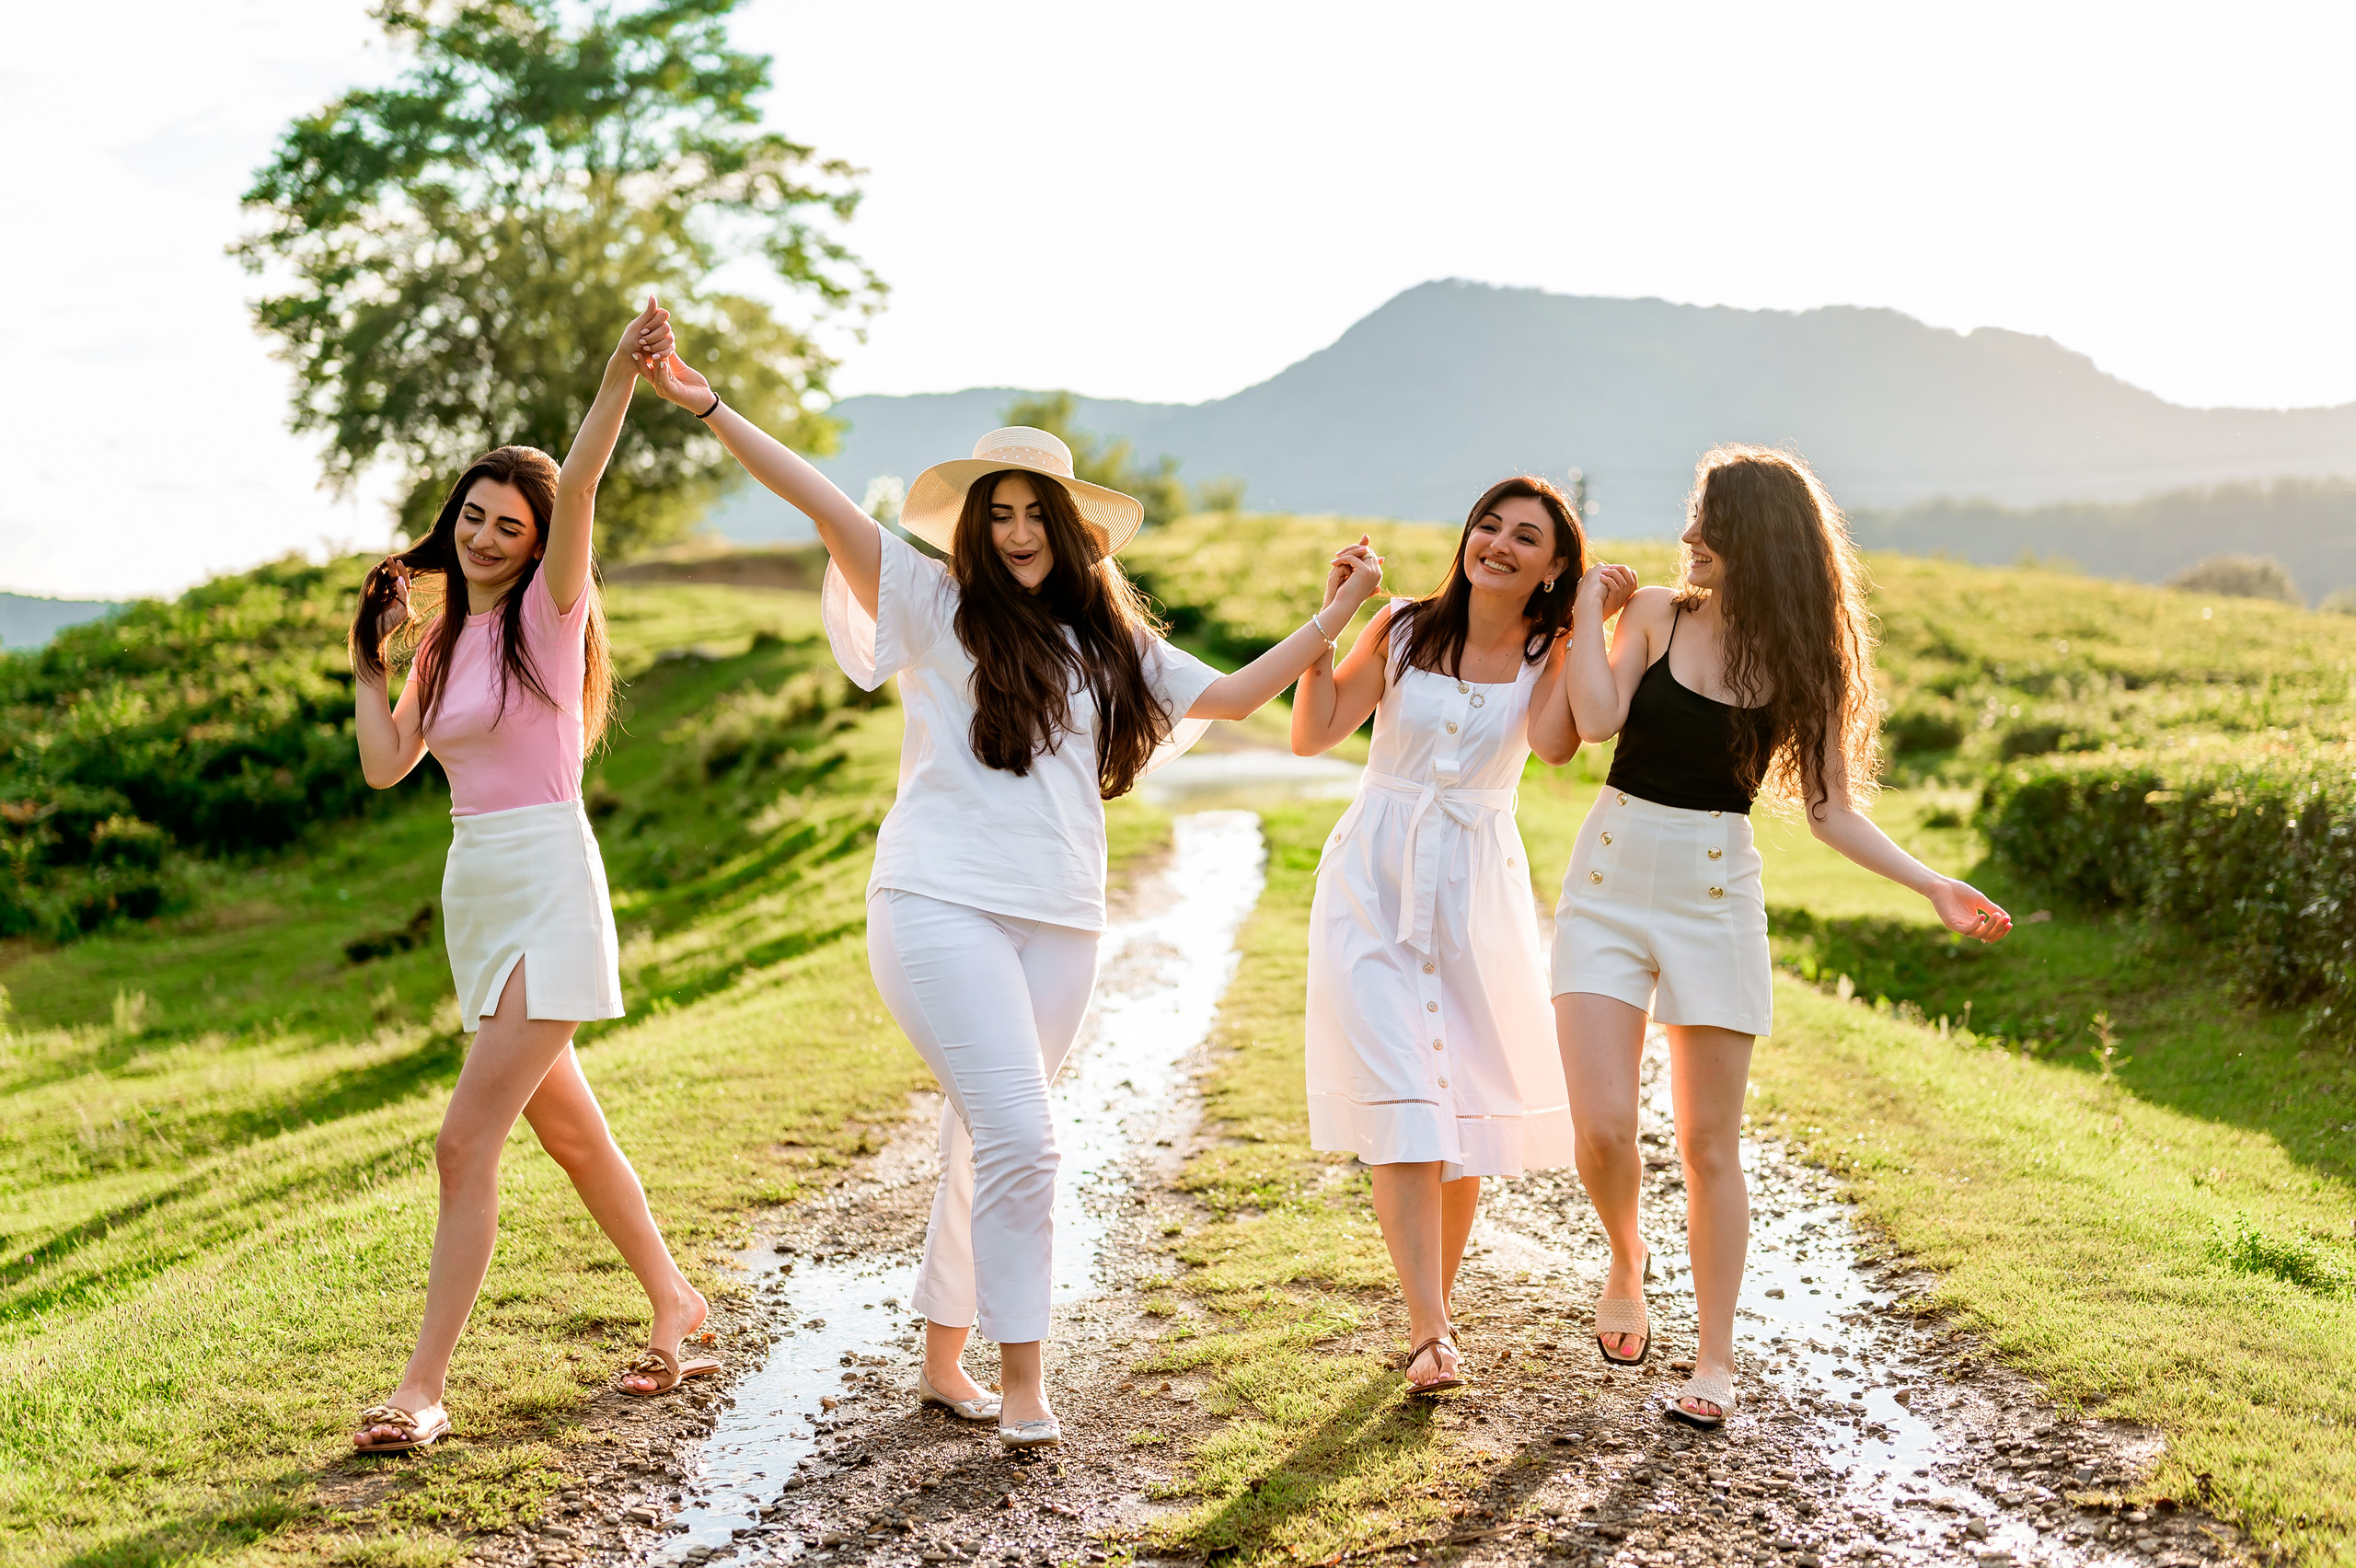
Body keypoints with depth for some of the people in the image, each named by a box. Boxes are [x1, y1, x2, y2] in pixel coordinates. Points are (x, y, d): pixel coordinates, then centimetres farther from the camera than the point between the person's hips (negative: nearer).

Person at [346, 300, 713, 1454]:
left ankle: (424, 1387, -7)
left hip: (550, 887, -8)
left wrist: (621, 374, -37)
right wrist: (368, 656, 8)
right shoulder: (443, 638, 13)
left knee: (467, 1142, -12)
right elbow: (385, 765, 8)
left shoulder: (549, 613, -5)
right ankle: (674, 1303, 35)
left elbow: (576, 493, -23)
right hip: (475, 893, 8)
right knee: (566, 1128, 18)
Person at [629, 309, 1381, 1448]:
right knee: (1018, 1137, -14)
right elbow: (826, 504, -7)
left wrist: (1339, 613, 23)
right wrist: (708, 408, -15)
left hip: (1060, 922, 5)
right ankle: (1021, 1384, -4)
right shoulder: (937, 609, 3)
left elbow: (1231, 696, 24)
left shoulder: (1112, 642, 16)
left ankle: (944, 1360, 25)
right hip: (942, 907, -5)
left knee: (982, 1146, 12)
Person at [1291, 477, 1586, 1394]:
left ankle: (1432, 1312, 25)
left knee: (1467, 1106, 7)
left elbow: (1554, 742, -21)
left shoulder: (1549, 654, 1)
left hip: (1475, 887, 1)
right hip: (1375, 879, -1)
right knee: (1400, 1104, -12)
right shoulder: (1405, 629, 0)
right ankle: (1429, 1333, -13)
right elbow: (1311, 735, -4)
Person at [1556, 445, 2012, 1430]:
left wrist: (1933, 886, -6)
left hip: (1715, 895, 0)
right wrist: (1589, 608, -6)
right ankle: (1625, 1260, 24)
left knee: (1709, 1143, 3)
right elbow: (1596, 721, -14)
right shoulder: (1656, 613, 0)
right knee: (1604, 1126, -9)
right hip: (1611, 879, 0)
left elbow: (1831, 810, 3)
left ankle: (1715, 1359, 16)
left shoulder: (1806, 662, 1)